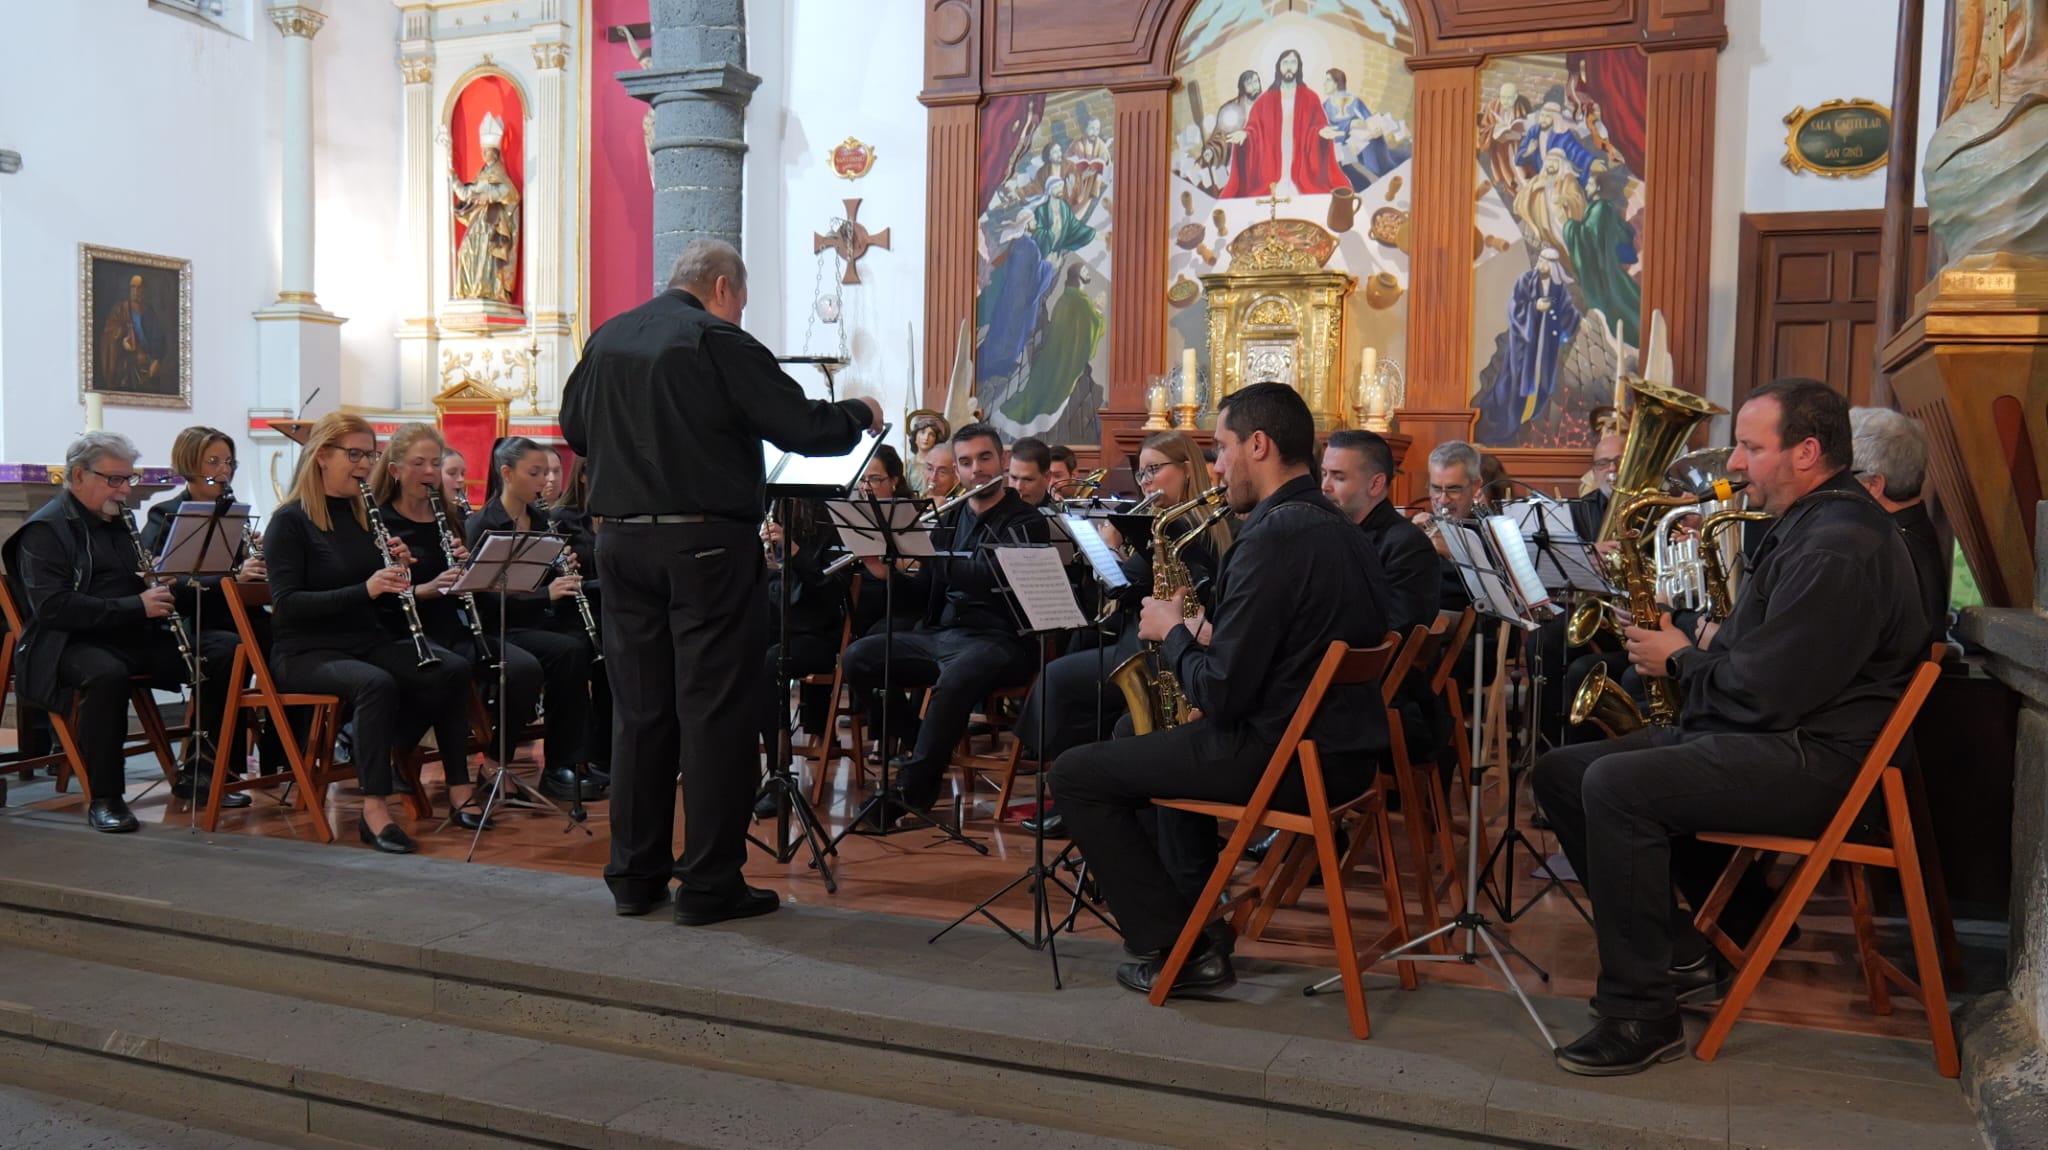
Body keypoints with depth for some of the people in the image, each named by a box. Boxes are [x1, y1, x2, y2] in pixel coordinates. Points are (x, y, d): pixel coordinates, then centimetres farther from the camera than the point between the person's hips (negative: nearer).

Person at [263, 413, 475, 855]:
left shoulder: (365, 514, 14)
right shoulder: (290, 521, -5)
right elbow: (287, 603, -16)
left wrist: (398, 570, -6)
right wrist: (364, 589, -25)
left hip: (367, 641, 6)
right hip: (306, 651, -6)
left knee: (453, 669, -18)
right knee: (376, 683, -36)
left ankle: (375, 751, -2)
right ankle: (375, 811, -31)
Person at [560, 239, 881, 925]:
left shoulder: (606, 341, 10)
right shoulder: (718, 342, -9)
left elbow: (574, 431, 22)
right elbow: (802, 427, -11)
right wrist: (860, 415, 7)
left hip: (623, 541, 6)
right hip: (706, 545, -6)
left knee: (639, 710, 12)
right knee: (715, 712, 0)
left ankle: (635, 875, 19)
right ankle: (709, 884, 4)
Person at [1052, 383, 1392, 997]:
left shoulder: (1271, 538, -22)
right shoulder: (1339, 527, 9)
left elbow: (1220, 695, -23)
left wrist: (1173, 632, -6)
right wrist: (1204, 633, 8)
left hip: (1288, 760, -10)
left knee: (1075, 774, -2)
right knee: (1147, 737, 33)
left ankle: (1179, 951, -2)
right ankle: (1197, 895, 35)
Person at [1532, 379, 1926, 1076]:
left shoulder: (1836, 549, -19)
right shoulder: (1806, 526, 17)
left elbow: (1761, 694, -23)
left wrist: (1682, 662, -6)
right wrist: (1705, 647, 7)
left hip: (1809, 759, -11)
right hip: (1758, 738, 11)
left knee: (1615, 785, -30)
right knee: (1560, 773, 3)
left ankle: (1643, 1015, -21)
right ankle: (1684, 956, 5)